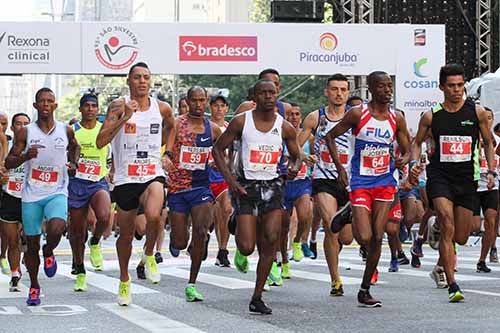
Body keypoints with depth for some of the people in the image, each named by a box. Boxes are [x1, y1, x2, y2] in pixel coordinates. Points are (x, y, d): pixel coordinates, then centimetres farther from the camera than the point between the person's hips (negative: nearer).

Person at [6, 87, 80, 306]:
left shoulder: (66, 131, 2)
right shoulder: (25, 132, -2)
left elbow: (74, 147, 25)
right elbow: (8, 163, -2)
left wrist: (73, 163, 5)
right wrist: (26, 156, -21)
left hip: (57, 192, 0)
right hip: (31, 195, 0)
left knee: (56, 229, -28)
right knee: (32, 244, 6)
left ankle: (49, 252, 7)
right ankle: (34, 287, 25)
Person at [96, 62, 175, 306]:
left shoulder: (162, 108, 2)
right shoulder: (119, 106, -6)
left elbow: (170, 126, 28)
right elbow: (100, 142, -16)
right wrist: (125, 117, -23)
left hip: (153, 174, 0)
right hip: (125, 178, 0)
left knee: (153, 215, -30)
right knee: (126, 233, 12)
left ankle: (149, 254, 0)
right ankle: (124, 280, 35)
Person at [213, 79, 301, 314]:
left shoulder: (285, 127, 3)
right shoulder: (241, 122, -4)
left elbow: (296, 156, 16)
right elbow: (218, 149, 2)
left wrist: (294, 168, -8)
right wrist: (230, 180, -8)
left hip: (272, 187, 2)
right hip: (245, 186, -2)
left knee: (271, 241, -12)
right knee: (247, 248, -9)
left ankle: (257, 298, -1)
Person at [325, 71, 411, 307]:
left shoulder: (396, 118, 4)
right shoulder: (358, 114, -7)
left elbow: (406, 150, 10)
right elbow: (330, 136, 1)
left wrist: (404, 159, -14)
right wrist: (339, 167, -7)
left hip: (385, 182, 4)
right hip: (360, 183, -3)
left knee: (378, 238, 0)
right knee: (364, 238, -13)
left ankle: (365, 290, 10)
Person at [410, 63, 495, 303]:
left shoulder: (477, 112, 2)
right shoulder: (431, 116, 1)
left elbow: (488, 142, 13)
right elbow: (417, 142, 14)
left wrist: (491, 171, 2)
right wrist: (414, 163, -4)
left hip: (467, 179, 2)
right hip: (439, 177, -2)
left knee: (461, 237, 7)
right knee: (448, 227, -20)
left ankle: (441, 265, 40)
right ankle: (452, 286, -19)